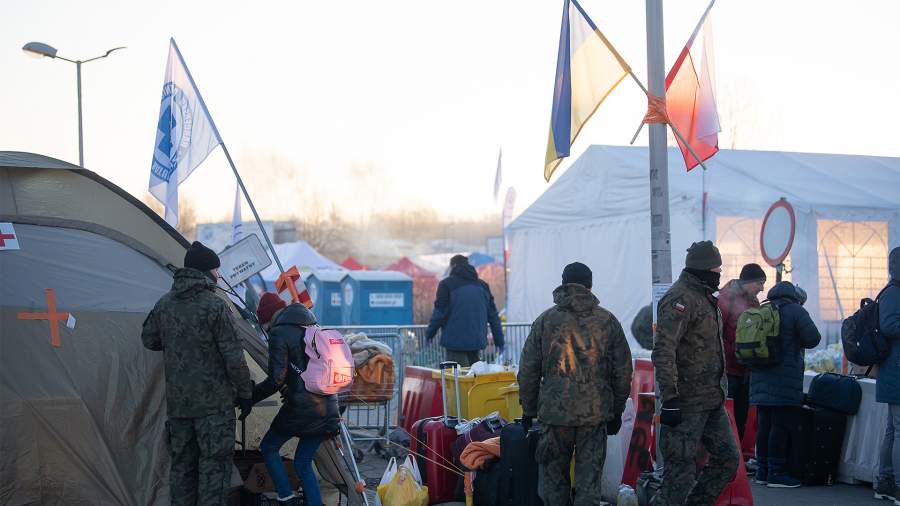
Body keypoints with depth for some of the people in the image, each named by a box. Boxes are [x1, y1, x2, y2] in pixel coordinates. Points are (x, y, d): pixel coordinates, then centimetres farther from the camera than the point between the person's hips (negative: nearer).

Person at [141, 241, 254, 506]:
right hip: (213, 401, -6)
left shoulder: (164, 304, 4)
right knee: (214, 465, -1)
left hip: (177, 401, 6)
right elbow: (233, 357, -12)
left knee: (182, 463, 13)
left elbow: (149, 340, 19)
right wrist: (245, 392, -2)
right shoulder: (216, 306, -14)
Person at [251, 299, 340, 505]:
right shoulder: (312, 328, 15)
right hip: (327, 407, 7)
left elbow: (276, 379, -16)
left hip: (301, 407, -7)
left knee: (268, 447, 14)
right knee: (303, 462, 16)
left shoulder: (279, 333, -9)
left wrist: (250, 397, -5)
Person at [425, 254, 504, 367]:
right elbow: (493, 315, 13)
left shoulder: (446, 284, -2)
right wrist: (499, 341, 14)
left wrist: (429, 333, 5)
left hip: (455, 341, -5)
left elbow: (440, 312, -8)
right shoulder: (482, 285, 14)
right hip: (477, 341, 5)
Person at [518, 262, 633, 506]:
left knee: (554, 477, 12)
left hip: (555, 413, -1)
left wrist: (528, 410, 11)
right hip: (596, 413, 1)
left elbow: (528, 371, 2)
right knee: (589, 481, 4)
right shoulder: (608, 321, 4)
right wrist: (617, 411, 15)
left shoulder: (545, 320, 1)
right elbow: (623, 371, 6)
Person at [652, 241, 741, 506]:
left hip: (712, 400, 10)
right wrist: (670, 398, -27)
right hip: (686, 402, -10)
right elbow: (663, 352, -23)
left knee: (727, 458, 13)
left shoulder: (704, 297, 17)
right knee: (681, 469, -5)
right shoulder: (680, 299, -15)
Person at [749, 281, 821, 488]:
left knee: (764, 424, 11)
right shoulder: (795, 311, -5)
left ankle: (762, 470, 15)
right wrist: (795, 340, 10)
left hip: (761, 378, 7)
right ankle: (776, 472, -4)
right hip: (786, 378, -7)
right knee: (782, 425, -4)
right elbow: (813, 339, -9)